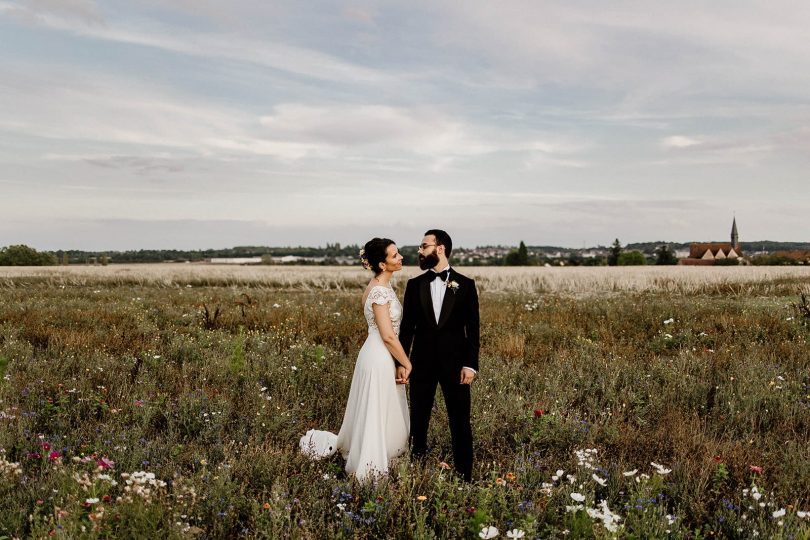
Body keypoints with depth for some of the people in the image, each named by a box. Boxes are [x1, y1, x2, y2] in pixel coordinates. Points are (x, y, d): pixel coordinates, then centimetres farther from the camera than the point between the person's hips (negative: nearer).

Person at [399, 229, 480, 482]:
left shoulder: (465, 284, -1)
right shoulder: (415, 284, 5)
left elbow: (473, 328, -1)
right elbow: (407, 326, 6)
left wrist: (471, 364, -8)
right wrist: (402, 361, 0)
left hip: (455, 363, -2)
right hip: (422, 363, 2)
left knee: (460, 423, 4)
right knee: (418, 421, 8)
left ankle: (464, 476, 16)